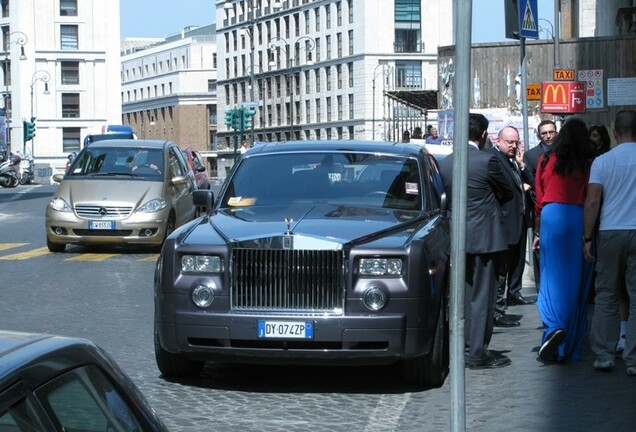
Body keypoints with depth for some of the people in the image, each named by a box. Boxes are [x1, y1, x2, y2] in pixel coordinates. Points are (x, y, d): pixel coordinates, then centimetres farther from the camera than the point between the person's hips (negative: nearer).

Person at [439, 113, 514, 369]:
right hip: (484, 235, -6)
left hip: (458, 236, 6)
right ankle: (478, 354, 0)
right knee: (482, 295, -2)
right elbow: (507, 193, 0)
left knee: (470, 293, 17)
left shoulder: (445, 163, 4)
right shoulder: (487, 160, -13)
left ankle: (473, 345, 25)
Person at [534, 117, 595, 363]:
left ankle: (555, 326, -22)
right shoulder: (589, 163, 1)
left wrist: (537, 232, 15)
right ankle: (570, 347, 13)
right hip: (579, 219, 0)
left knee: (552, 277, 2)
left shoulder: (548, 160, 6)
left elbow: (540, 197, 8)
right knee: (576, 281, 8)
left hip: (551, 217, 0)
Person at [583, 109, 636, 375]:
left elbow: (592, 201, -4)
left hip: (611, 233, 1)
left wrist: (587, 238, 0)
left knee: (606, 297, 9)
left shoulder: (602, 161, 0)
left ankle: (603, 355, 8)